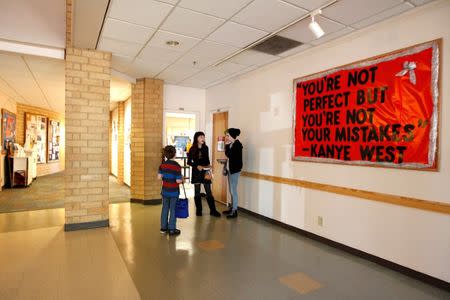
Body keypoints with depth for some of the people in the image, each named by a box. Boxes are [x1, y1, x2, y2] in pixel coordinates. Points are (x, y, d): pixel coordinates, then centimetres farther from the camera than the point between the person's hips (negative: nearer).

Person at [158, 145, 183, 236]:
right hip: (174, 191, -4)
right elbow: (178, 181, -17)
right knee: (173, 210, 6)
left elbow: (159, 176, -3)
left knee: (165, 208, 15)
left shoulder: (162, 165, -2)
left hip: (165, 190, 5)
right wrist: (182, 179, 4)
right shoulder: (177, 166, -16)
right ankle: (172, 229, 14)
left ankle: (163, 228, 25)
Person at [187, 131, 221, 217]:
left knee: (209, 192, 0)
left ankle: (213, 210, 5)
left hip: (205, 172, 2)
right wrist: (197, 166, -15)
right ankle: (199, 210, 18)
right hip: (196, 172, -1)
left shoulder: (205, 148, 5)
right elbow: (189, 162, -1)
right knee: (197, 192, 6)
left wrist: (208, 165, -5)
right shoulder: (192, 149, -3)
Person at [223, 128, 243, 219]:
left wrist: (227, 145, -12)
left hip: (235, 170, -9)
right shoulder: (231, 144, 12)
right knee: (231, 190, 14)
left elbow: (229, 155, -21)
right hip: (230, 169, 9)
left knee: (233, 190, -6)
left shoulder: (237, 144, -13)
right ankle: (232, 208, 23)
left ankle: (234, 211, 1)